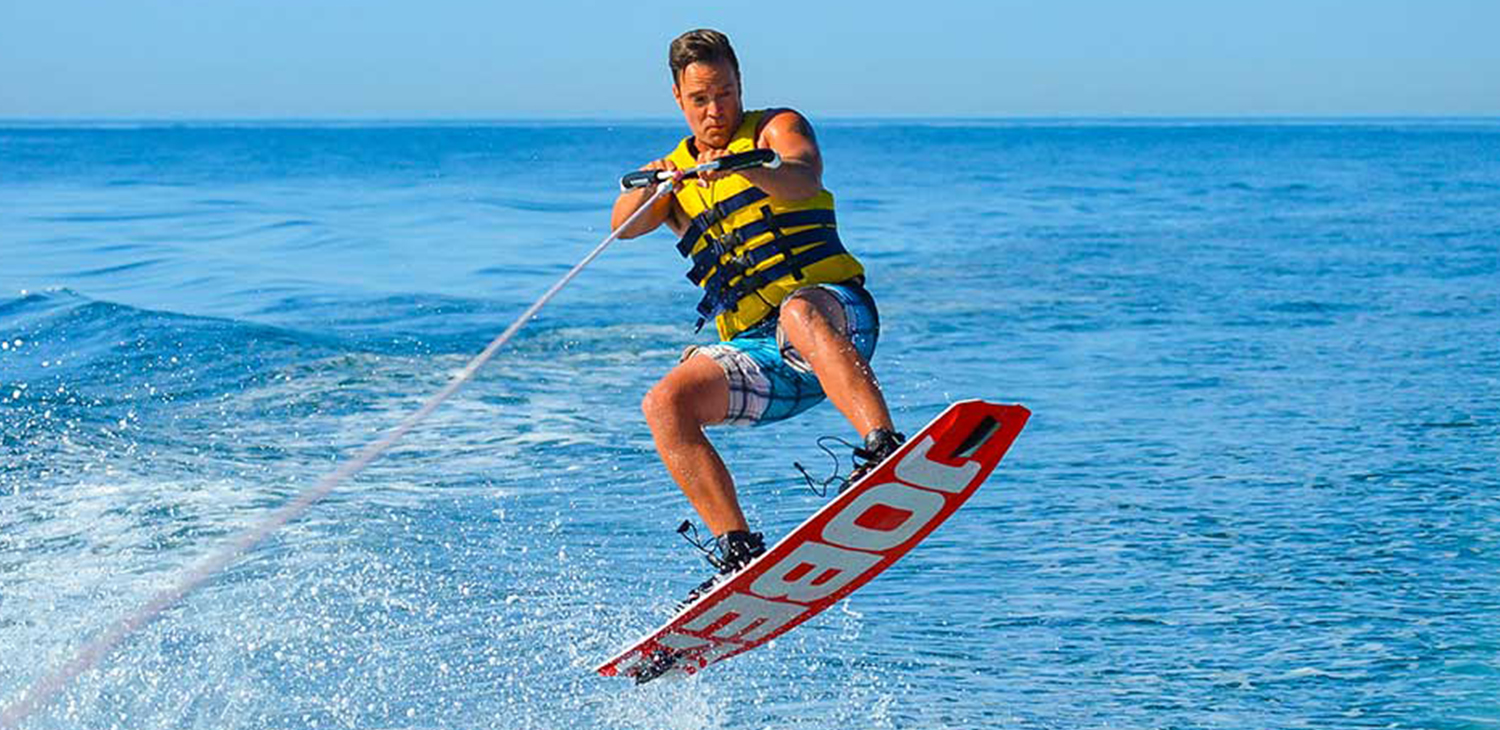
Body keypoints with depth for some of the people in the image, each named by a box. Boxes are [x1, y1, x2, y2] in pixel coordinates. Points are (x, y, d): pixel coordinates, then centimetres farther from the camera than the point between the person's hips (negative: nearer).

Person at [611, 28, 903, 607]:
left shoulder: (778, 127, 8)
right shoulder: (674, 175, 20)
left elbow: (803, 181, -16)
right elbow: (624, 225, -2)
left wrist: (744, 166, -37)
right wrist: (649, 186, -25)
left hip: (832, 310, -4)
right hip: (757, 353, 4)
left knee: (798, 312, -39)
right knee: (665, 403, -20)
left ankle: (884, 449, -57)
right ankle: (738, 551, -24)